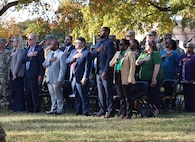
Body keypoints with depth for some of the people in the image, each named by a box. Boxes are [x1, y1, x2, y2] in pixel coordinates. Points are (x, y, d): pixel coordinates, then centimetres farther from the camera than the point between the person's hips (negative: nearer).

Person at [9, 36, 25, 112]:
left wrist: (15, 73, -18)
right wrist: (10, 73, 13)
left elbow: (18, 62, -15)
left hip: (18, 74, -9)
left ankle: (20, 108, -5)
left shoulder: (21, 51, -9)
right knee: (13, 91, 10)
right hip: (12, 74, 9)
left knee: (18, 91, -7)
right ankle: (14, 107, 14)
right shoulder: (14, 51, 18)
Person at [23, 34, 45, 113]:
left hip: (34, 75, -7)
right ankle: (30, 109, 15)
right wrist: (28, 56, -12)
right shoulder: (27, 49, 18)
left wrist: (40, 75, -15)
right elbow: (23, 60, 7)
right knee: (28, 93, 9)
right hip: (27, 74, 7)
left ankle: (36, 109, -2)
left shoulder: (39, 50, -6)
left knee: (35, 93, -7)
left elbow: (42, 63, -9)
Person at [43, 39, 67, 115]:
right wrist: (50, 61, -10)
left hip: (56, 79, -7)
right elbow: (44, 65, 11)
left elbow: (63, 68, -14)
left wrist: (60, 80, -19)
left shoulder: (61, 54, -11)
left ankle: (59, 110, 12)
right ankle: (53, 109, 19)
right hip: (49, 79, 7)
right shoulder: (50, 54, 14)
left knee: (58, 95, 3)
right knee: (52, 95, 12)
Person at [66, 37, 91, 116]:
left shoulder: (87, 53, -7)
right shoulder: (73, 52, 16)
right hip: (74, 78, 7)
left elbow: (87, 66, -12)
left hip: (81, 79, -7)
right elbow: (67, 61, 7)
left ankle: (85, 112, 0)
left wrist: (85, 78, -19)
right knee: (77, 96, 12)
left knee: (83, 96, -4)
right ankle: (78, 111, 19)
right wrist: (74, 57, -10)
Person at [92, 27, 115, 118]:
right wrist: (97, 51, -8)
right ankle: (102, 109, 18)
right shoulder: (98, 42, 17)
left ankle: (110, 111, -1)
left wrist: (105, 71, -19)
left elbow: (109, 58, -14)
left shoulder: (109, 43, -9)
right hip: (98, 71, 8)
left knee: (108, 91, -4)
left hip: (106, 71, -8)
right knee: (100, 91, 11)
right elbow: (93, 56, 15)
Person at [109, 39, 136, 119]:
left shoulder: (130, 54, -4)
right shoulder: (117, 53, 19)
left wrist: (130, 79, -17)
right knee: (121, 97, 11)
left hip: (125, 78, -7)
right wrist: (115, 61, -4)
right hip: (117, 76, 7)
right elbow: (110, 64, 18)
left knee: (127, 97, -2)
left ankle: (128, 114, 0)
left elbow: (132, 67, -10)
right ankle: (122, 113, 16)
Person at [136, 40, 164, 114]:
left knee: (154, 94, -2)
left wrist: (154, 78, -22)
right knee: (148, 94, 11)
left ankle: (156, 109, 7)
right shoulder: (143, 53, 15)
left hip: (153, 79, -7)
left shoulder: (156, 54, -10)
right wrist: (143, 60, -10)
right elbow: (137, 63, 10)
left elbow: (157, 66, -17)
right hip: (144, 78, 7)